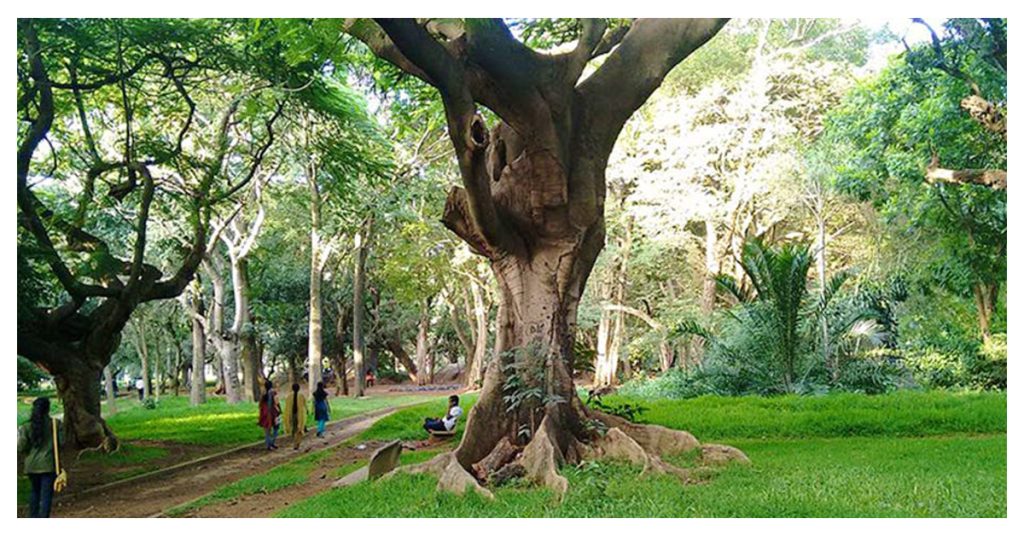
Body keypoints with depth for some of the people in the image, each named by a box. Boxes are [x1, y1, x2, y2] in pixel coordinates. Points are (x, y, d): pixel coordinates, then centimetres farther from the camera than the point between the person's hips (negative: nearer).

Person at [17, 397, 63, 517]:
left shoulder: (27, 427, -3)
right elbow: (62, 442, -7)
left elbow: (21, 448, -4)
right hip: (48, 464, -3)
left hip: (31, 464, 3)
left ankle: (33, 518, 27)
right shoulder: (55, 424, -7)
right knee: (46, 494, 0)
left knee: (35, 490, 22)